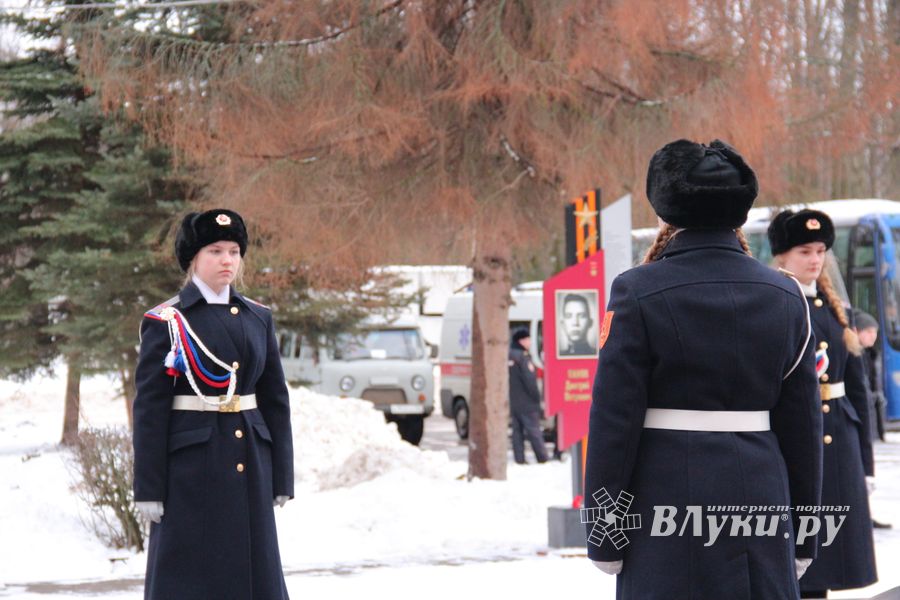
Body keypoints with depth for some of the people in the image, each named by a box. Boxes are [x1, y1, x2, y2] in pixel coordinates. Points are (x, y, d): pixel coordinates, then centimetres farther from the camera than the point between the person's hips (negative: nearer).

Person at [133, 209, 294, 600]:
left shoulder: (258, 319, 10)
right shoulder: (166, 322, -4)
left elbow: (275, 399, 12)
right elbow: (149, 407, -6)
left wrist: (282, 478, 8)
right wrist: (148, 489, -10)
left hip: (249, 461, 5)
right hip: (192, 462, -5)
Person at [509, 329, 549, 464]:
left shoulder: (507, 357, 11)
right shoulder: (522, 357, -14)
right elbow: (529, 380, -18)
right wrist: (537, 397, -10)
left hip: (512, 402, 7)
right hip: (527, 403, -7)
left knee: (517, 431, 9)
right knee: (534, 431, -4)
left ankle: (519, 459, 6)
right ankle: (542, 459, -3)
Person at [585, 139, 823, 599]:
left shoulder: (638, 293, -6)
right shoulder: (784, 296, 5)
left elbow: (614, 421, -8)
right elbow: (802, 424, 7)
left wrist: (603, 533, -2)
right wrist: (802, 536, 14)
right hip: (761, 496, 3)